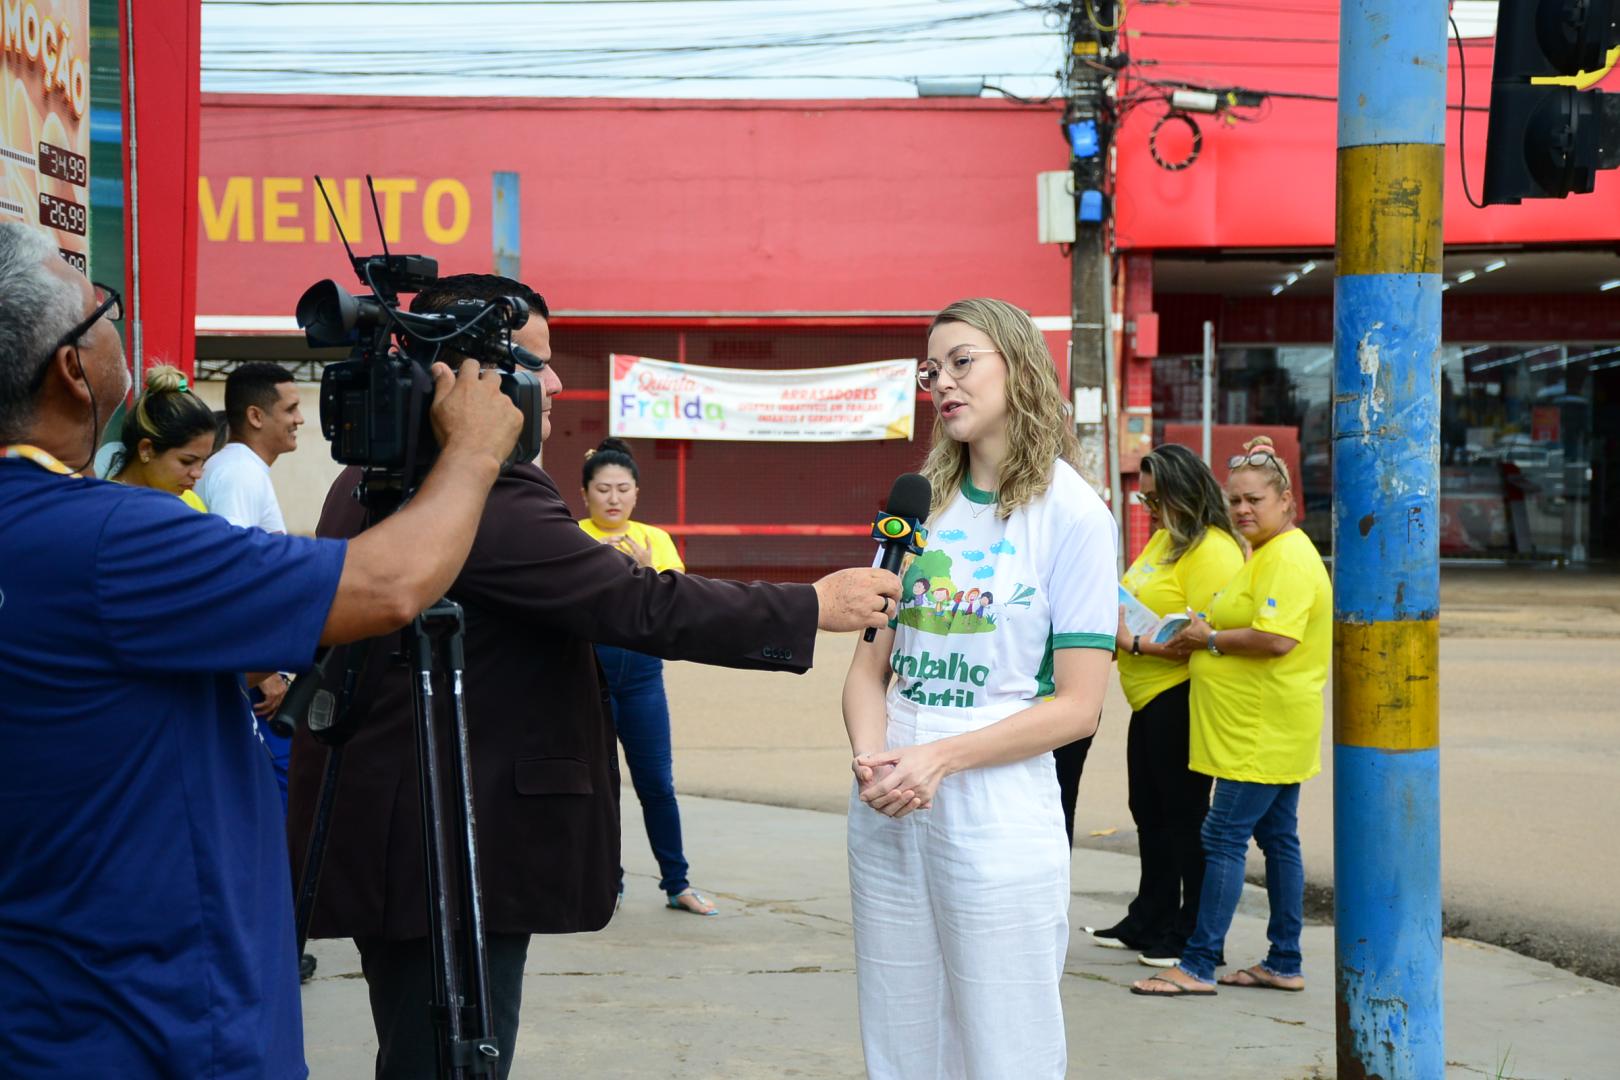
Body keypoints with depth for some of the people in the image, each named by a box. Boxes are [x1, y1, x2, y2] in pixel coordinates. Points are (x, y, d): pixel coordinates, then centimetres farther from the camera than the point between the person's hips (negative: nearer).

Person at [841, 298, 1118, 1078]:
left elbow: (1077, 706, -9)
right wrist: (869, 755, -10)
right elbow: (871, 664, 10)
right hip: (886, 815, 5)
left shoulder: (1072, 514, -6)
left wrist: (939, 758, -18)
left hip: (998, 822, -5)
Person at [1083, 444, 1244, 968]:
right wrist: (1113, 613, 4)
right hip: (1150, 701, 10)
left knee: (1184, 815, -1)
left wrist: (1134, 643, -22)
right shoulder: (1164, 538, 13)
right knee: (1150, 812, 18)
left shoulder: (1212, 552, -18)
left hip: (1181, 700, -10)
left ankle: (1195, 937, 10)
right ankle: (1150, 922, 32)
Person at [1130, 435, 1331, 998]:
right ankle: (1284, 964, 18)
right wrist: (1200, 637, 12)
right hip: (1272, 733, 11)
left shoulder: (1288, 559, -16)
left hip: (1262, 734, -11)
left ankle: (1198, 965, -7)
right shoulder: (1266, 553, 18)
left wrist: (1211, 639, -15)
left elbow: (1277, 638, -27)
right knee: (1277, 838, 12)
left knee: (1224, 838, -9)